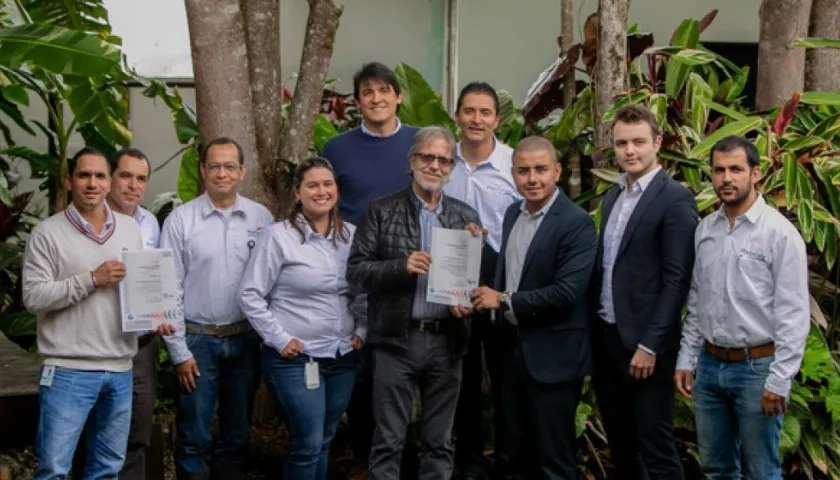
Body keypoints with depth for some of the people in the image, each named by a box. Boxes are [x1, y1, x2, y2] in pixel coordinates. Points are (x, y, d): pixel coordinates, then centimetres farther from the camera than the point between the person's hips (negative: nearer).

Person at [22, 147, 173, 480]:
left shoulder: (130, 229, 10)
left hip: (120, 369, 5)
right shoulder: (48, 233, -5)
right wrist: (92, 279, -18)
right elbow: (33, 296, -12)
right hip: (68, 371, -5)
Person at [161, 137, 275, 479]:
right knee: (193, 438, 5)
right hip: (198, 338, -2)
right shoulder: (180, 219, -5)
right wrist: (179, 351, -7)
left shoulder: (262, 217, 2)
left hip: (246, 338, 2)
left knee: (237, 435, 15)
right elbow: (170, 290, -4)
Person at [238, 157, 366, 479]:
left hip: (343, 357, 5)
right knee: (307, 444, -6)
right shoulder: (278, 236, -9)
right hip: (295, 359, -5)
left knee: (324, 443, 14)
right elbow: (250, 295, -9)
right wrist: (279, 338, -12)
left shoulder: (351, 235, 6)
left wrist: (361, 330, 6)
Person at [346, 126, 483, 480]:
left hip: (447, 340, 3)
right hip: (397, 339, -2)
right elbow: (356, 270, -4)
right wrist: (402, 266, -18)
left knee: (439, 442, 11)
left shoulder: (466, 217, 9)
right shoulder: (382, 211, 1)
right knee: (388, 441, 3)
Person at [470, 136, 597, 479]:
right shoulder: (513, 213, 10)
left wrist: (504, 301, -17)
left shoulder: (576, 223, -15)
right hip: (511, 349, 7)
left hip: (552, 356, -7)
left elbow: (567, 293, -22)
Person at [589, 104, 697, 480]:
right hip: (604, 336, 7)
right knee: (619, 443, 15)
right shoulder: (612, 195, 13)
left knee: (655, 446, 0)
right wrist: (592, 328, 10)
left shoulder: (676, 199, -11)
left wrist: (649, 345, -18)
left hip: (643, 342, -7)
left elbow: (676, 280, -15)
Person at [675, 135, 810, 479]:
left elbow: (794, 314, -13)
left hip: (757, 367, -6)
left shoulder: (779, 233, -12)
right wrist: (686, 360, 11)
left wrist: (779, 380, -16)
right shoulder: (705, 230, 7)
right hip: (710, 365, 6)